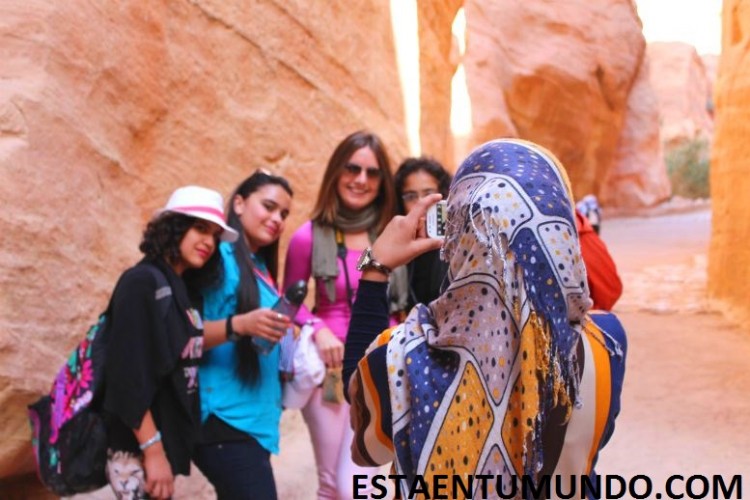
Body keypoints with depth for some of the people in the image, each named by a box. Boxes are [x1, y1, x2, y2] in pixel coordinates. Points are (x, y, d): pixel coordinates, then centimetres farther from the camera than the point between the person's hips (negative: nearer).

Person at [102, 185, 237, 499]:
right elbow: (128, 376, -20)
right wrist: (153, 452, -21)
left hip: (165, 442, 9)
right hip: (139, 449, -8)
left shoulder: (183, 289, 12)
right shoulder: (142, 282, -14)